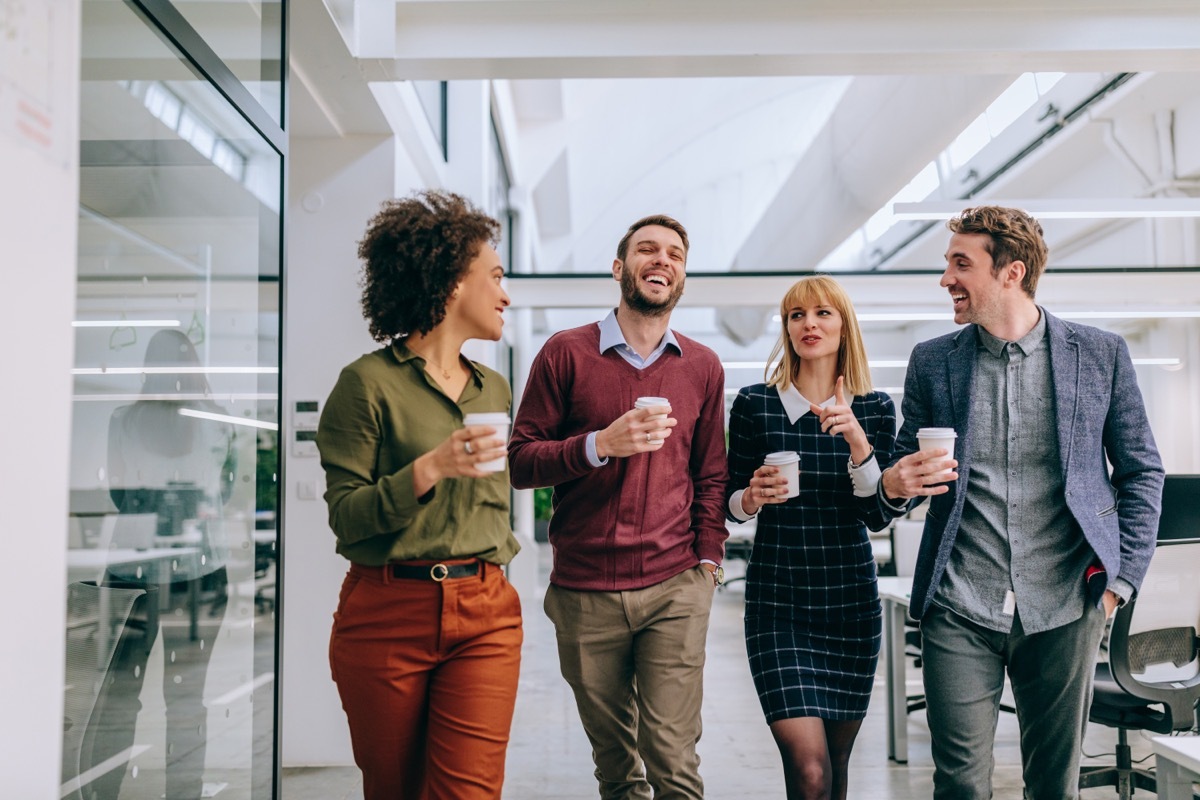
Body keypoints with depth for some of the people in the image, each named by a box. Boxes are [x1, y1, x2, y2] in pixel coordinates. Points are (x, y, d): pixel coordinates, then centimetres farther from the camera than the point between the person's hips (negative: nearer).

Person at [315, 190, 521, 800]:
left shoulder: (494, 388, 13)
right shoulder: (369, 382, -5)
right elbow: (345, 514, -9)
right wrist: (429, 469, -21)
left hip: (485, 615, 4)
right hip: (387, 613, -4)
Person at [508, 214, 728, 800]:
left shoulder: (703, 366, 8)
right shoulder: (567, 353, 1)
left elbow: (710, 474, 15)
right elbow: (519, 462, -2)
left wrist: (708, 559, 4)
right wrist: (602, 444, -16)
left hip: (676, 588, 1)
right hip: (584, 592, 0)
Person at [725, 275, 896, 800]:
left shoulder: (874, 408, 3)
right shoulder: (754, 404, -1)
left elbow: (878, 515, -4)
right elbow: (733, 504, 7)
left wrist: (857, 438, -17)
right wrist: (752, 496, -16)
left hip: (852, 599, 2)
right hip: (777, 599, -2)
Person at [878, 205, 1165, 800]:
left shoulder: (1101, 354, 2)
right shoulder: (931, 362, 5)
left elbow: (1141, 472, 9)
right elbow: (905, 471, 13)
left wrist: (1122, 577, 1)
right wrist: (895, 484, -11)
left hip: (1064, 608, 0)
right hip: (959, 610, 1)